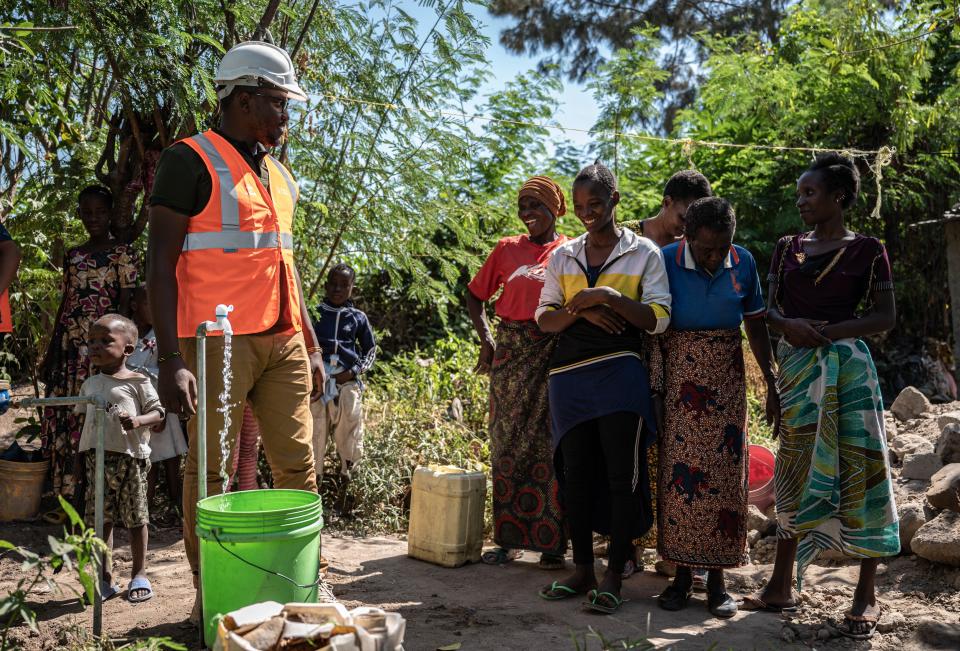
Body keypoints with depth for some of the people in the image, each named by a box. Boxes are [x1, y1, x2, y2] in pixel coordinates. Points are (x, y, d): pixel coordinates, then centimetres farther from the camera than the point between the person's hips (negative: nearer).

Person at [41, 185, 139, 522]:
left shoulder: (123, 253, 1)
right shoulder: (72, 255, 18)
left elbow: (126, 305, -4)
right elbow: (64, 304, 20)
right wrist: (50, 353, 18)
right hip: (69, 344, 6)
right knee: (61, 417, 2)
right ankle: (66, 497, 8)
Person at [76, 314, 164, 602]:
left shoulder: (137, 382, -3)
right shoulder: (90, 384, 13)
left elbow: (158, 413, -4)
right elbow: (84, 414, 23)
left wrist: (138, 421, -23)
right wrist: (86, 448, 14)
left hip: (130, 456, -5)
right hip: (97, 458, 5)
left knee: (135, 517, 5)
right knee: (100, 519, 7)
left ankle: (139, 575, 18)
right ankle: (105, 577, 18)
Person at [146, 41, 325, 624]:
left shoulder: (279, 175, 18)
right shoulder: (191, 160, -4)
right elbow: (162, 265, -9)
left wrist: (311, 346, 18)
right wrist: (172, 362, -17)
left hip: (282, 341, 7)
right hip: (218, 341, -7)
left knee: (299, 466, 6)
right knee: (210, 471, 0)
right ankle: (209, 594, 12)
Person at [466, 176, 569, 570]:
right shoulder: (507, 249, 11)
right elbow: (475, 294, 18)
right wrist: (486, 340, 7)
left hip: (555, 355, -3)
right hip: (510, 353, 3)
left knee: (550, 446, -2)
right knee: (507, 443, 5)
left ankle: (552, 543, 7)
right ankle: (509, 537, 15)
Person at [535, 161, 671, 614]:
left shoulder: (643, 252, 3)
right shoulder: (563, 256, 13)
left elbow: (658, 319, -5)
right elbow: (544, 318, 9)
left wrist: (609, 296, -16)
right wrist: (582, 309, -10)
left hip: (620, 373, -4)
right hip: (569, 375, 4)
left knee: (622, 474, -4)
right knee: (575, 473, 8)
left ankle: (614, 575, 6)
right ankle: (582, 570, 19)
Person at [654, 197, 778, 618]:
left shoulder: (743, 263, 1)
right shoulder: (666, 261, -7)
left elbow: (756, 326, 9)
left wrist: (772, 385, 9)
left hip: (726, 377, 2)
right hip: (678, 376, -2)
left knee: (725, 472, 0)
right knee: (678, 470, -3)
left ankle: (717, 578, 9)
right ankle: (682, 573, 10)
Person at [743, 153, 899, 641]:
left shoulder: (866, 250, 0)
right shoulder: (787, 248, 11)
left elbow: (886, 317, -4)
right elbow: (768, 308, 8)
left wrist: (829, 331, -16)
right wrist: (788, 325, -14)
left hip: (845, 365, -4)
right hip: (795, 367, 4)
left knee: (858, 469, -3)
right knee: (795, 470, 8)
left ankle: (867, 595, 7)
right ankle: (782, 585, 15)